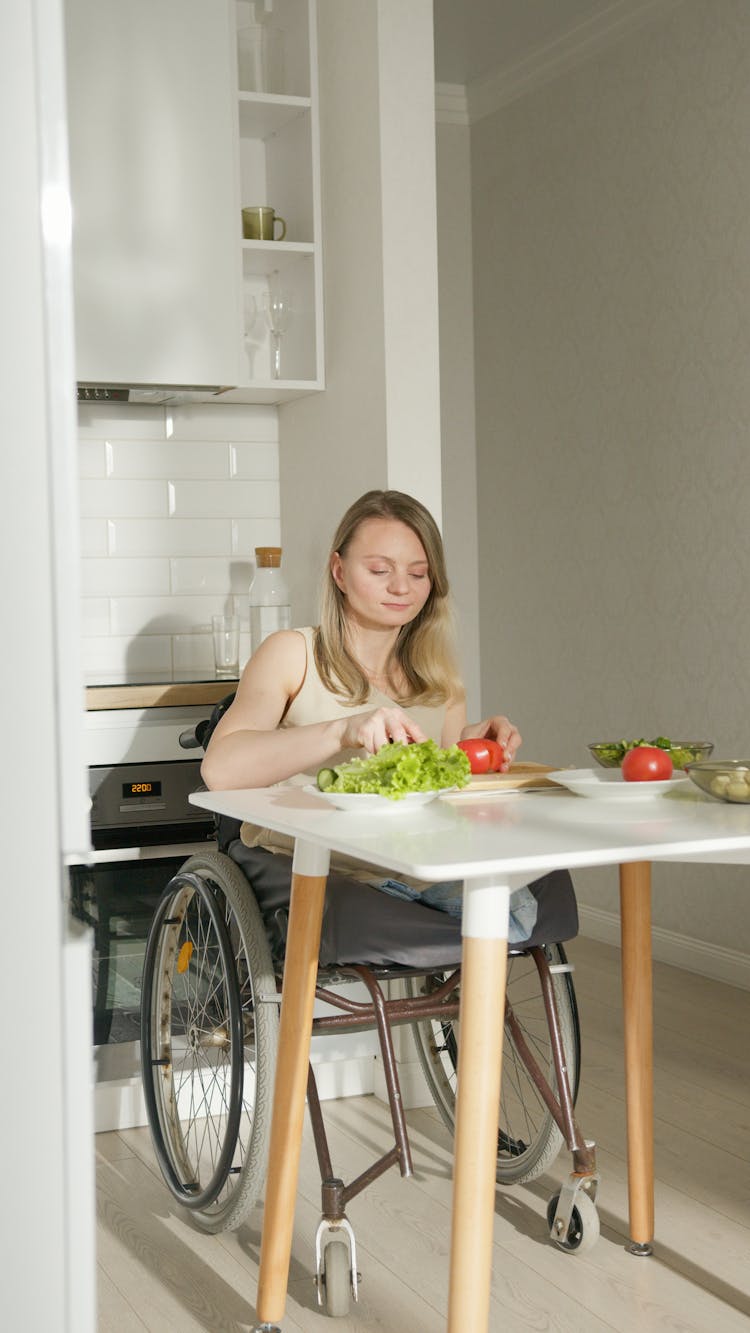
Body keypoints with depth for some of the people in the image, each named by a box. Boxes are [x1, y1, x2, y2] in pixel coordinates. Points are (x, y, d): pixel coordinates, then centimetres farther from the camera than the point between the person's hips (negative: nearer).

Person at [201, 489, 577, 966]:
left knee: (551, 887, -26)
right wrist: (342, 730, -30)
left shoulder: (439, 677, 16)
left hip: (414, 874, 4)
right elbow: (220, 770, -17)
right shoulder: (293, 654, 0)